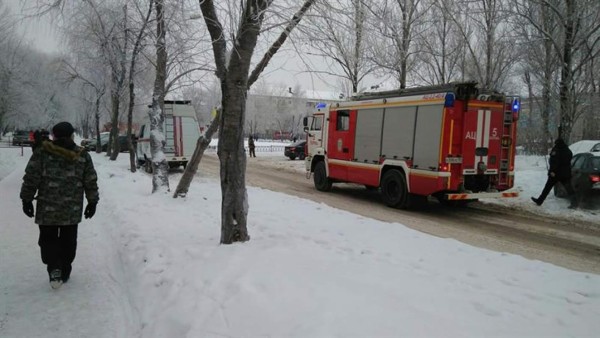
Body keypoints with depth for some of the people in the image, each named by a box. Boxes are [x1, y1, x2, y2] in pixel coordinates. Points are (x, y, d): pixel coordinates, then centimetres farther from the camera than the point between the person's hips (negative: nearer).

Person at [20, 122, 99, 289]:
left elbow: (31, 179, -5)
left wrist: (27, 199, 7)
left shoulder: (41, 154, -5)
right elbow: (91, 182, 4)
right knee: (68, 241, 14)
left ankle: (54, 269, -5)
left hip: (47, 209, -2)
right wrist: (92, 202, 13)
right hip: (73, 210, 2)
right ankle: (65, 273, 22)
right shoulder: (83, 156, 2)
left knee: (48, 239, 12)